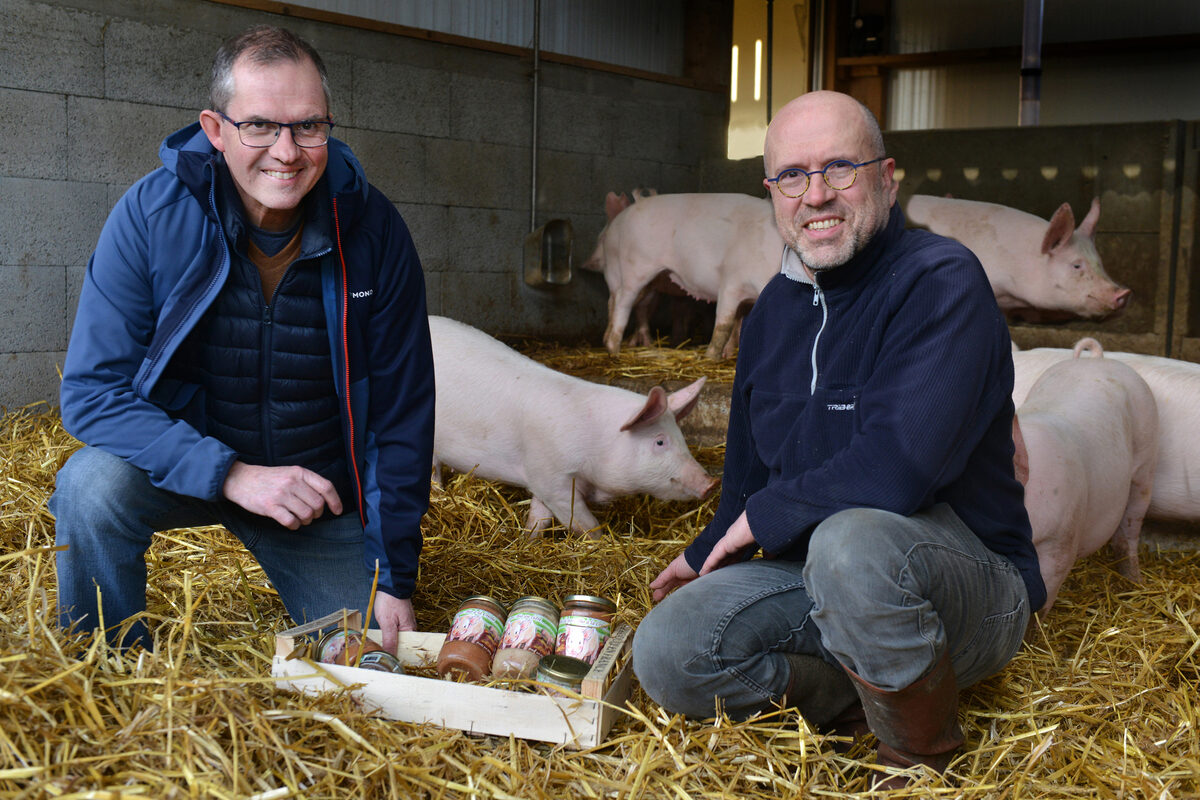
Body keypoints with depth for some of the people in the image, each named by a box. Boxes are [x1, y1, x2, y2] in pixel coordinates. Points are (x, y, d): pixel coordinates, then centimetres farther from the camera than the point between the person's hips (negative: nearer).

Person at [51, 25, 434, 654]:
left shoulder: (372, 230, -15)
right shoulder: (152, 214, -19)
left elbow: (402, 411, -9)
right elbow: (92, 388, -20)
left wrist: (394, 574, -9)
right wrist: (229, 473, -32)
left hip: (320, 487, 1)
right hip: (185, 461, -1)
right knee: (93, 486, -31)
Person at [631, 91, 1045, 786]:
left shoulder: (941, 280, -17)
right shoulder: (777, 306, 9)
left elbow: (903, 463, -30)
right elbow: (750, 465, 23)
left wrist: (767, 515, -17)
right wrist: (707, 556, 19)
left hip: (976, 584, -6)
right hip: (809, 570, 7)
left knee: (852, 543, -39)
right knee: (665, 655, -12)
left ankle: (928, 759, -13)